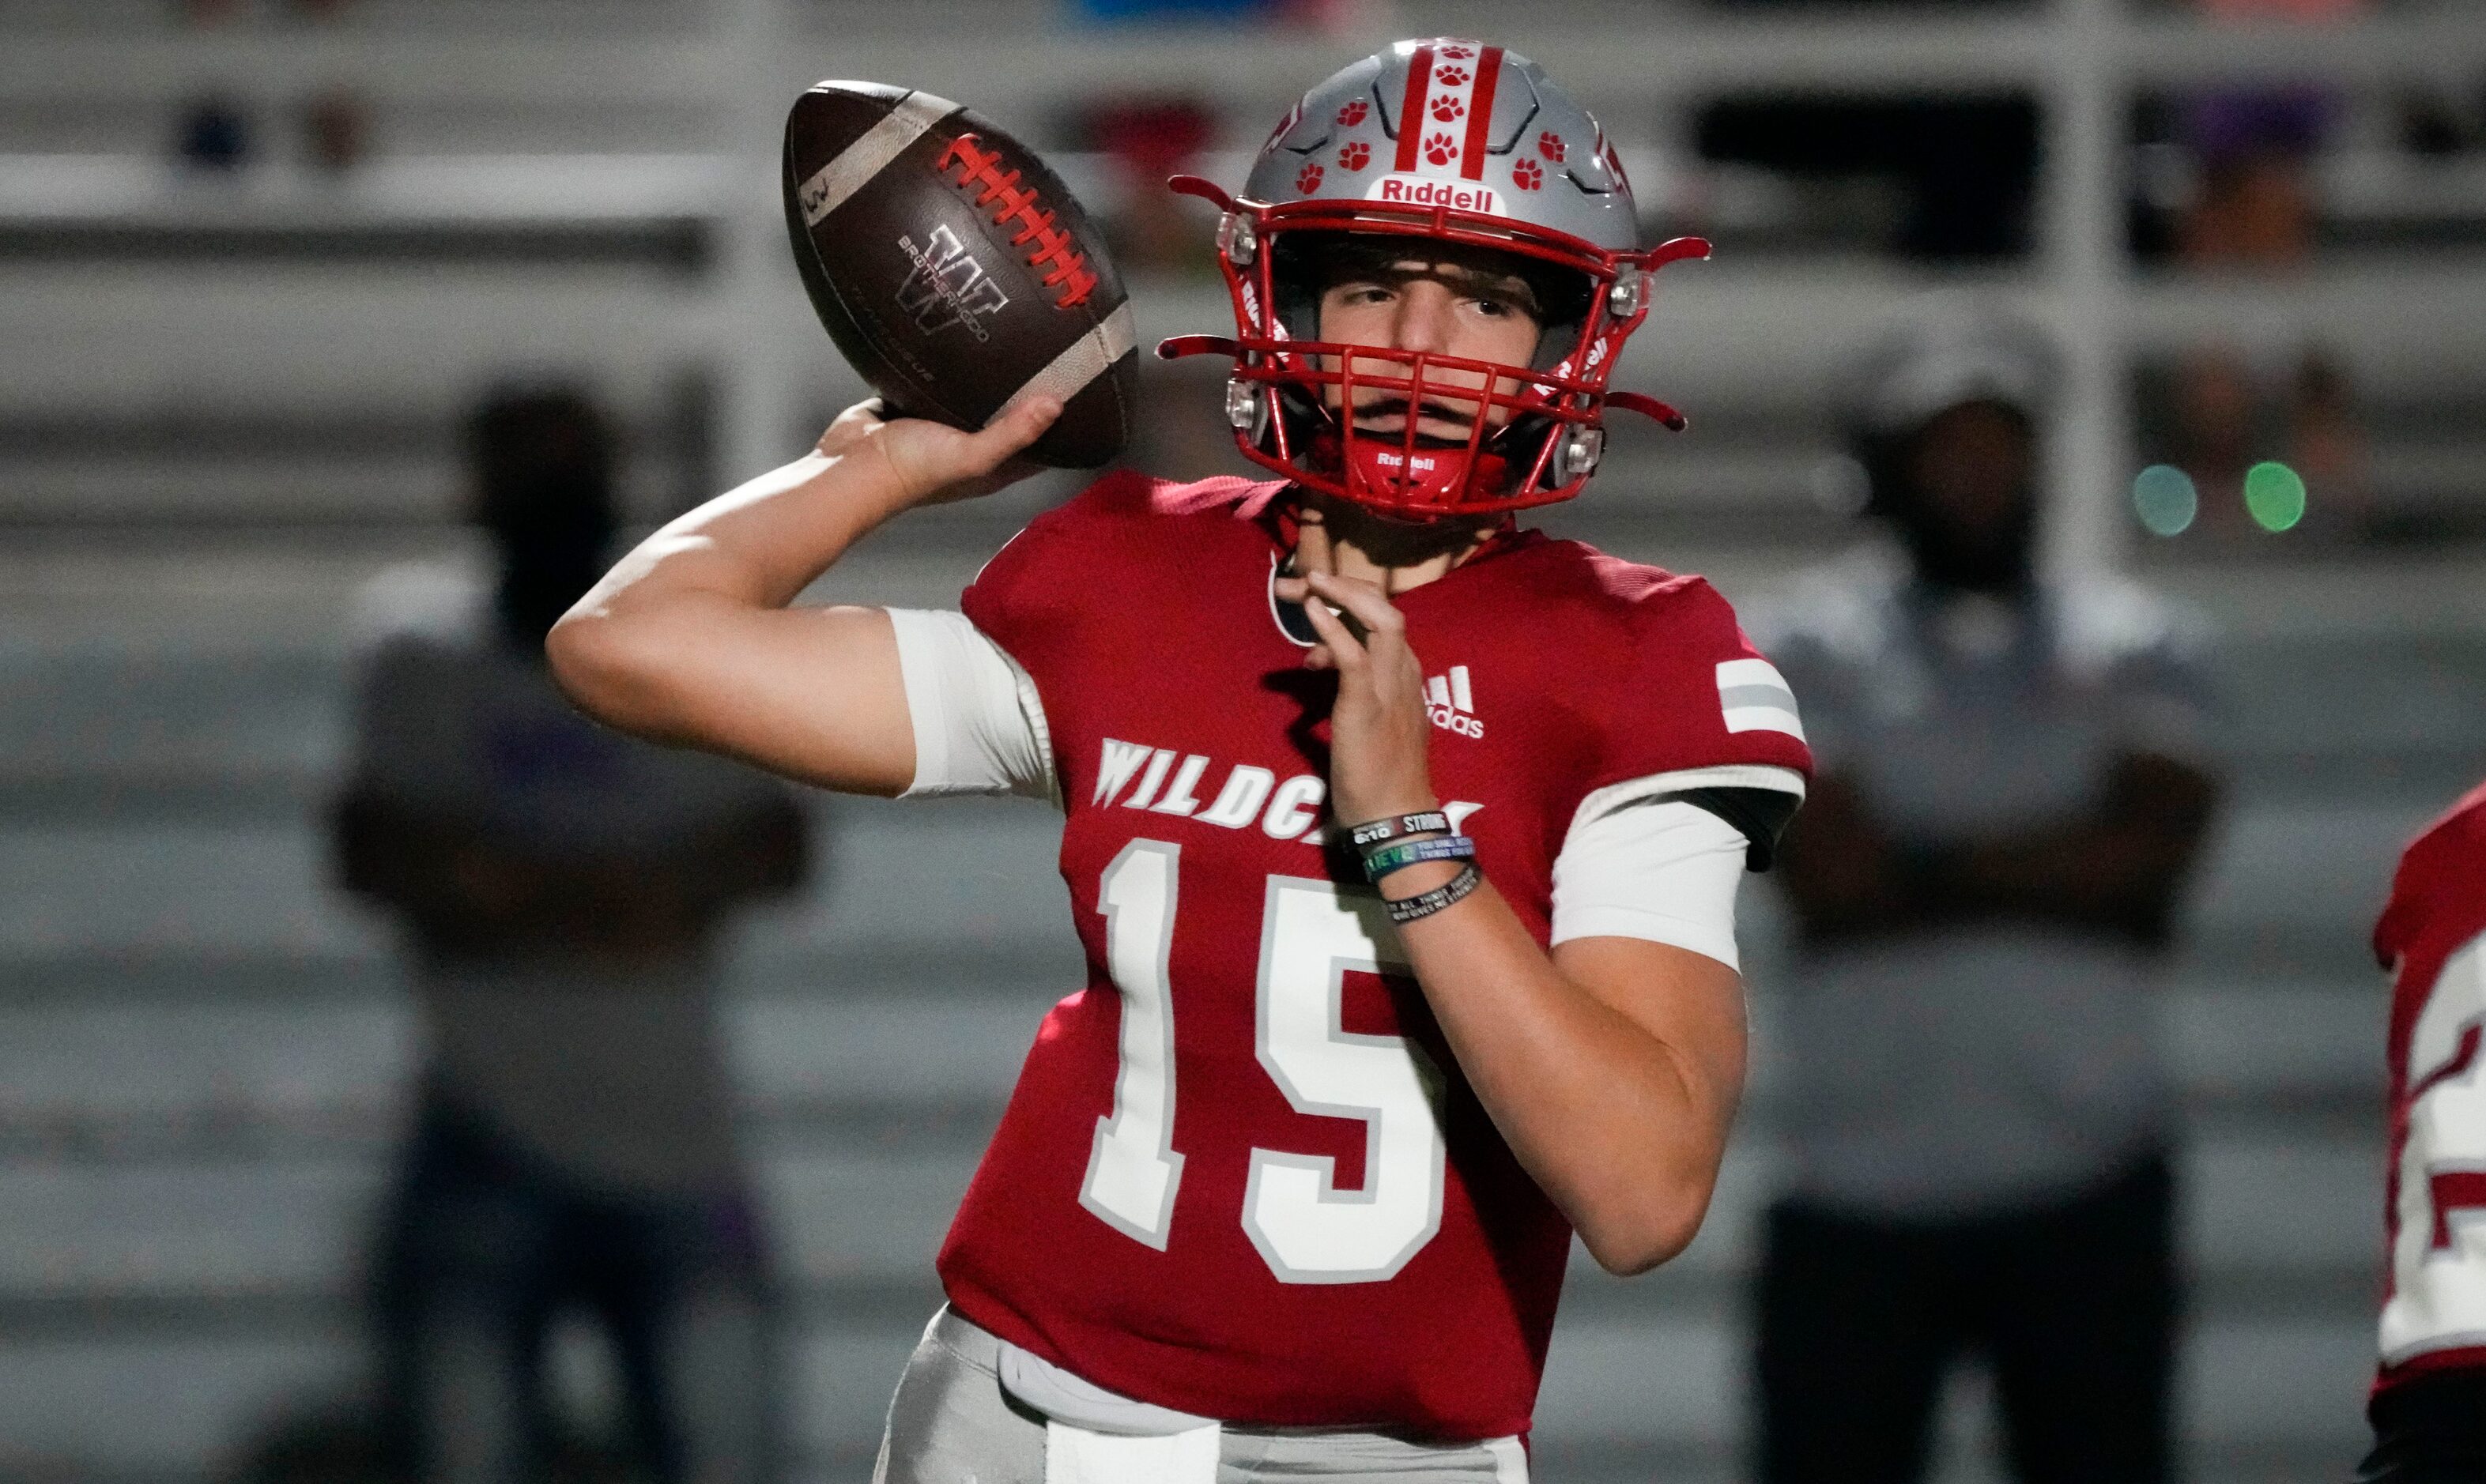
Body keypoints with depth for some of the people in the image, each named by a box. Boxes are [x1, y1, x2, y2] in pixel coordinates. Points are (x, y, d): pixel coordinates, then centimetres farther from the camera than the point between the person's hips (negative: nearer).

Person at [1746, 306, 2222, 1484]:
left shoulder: (2132, 649, 10)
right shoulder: (1803, 652, 4)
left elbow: (2149, 854, -7)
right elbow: (1832, 878, -11)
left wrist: (1925, 868, -9)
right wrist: (2049, 871, -7)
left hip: (2084, 1186, 2)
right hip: (1860, 1194, -1)